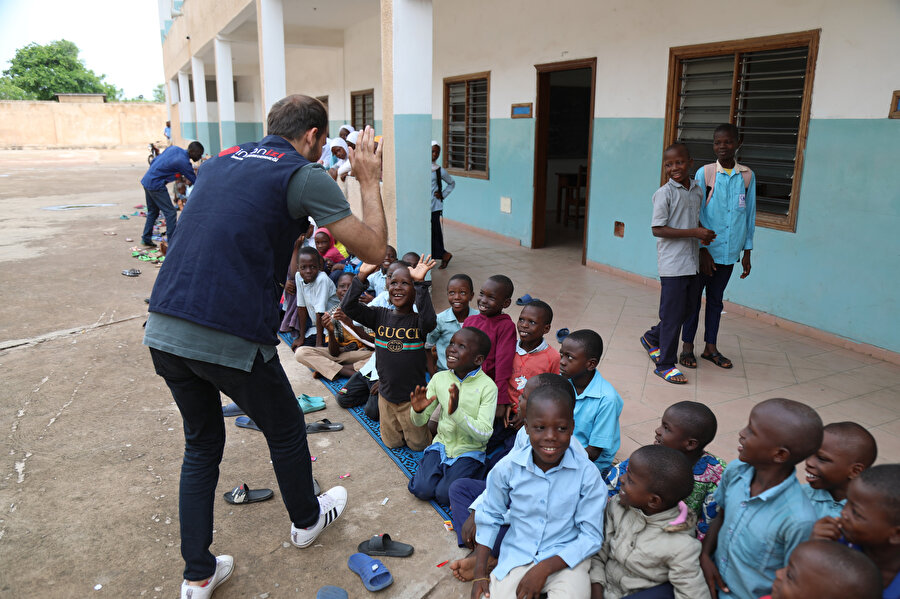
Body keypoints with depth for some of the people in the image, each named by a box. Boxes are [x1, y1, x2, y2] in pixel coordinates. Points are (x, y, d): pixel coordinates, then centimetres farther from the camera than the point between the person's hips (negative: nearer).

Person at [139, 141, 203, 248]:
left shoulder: (173, 148, 6)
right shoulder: (183, 162, -18)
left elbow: (153, 161, 14)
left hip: (146, 180, 9)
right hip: (156, 185, -9)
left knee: (153, 212, 19)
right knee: (170, 213, -4)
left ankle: (146, 239, 28)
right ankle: (172, 244, -2)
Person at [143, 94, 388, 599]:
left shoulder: (222, 160, 17)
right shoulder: (305, 176, -5)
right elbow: (374, 249, -5)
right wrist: (370, 181, 7)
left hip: (163, 329, 7)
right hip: (231, 340, -7)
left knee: (202, 444, 23)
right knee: (287, 432, 20)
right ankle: (307, 520, 45)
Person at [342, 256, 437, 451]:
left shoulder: (417, 320, -13)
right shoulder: (380, 316, -3)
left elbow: (429, 321, -37)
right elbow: (348, 307, -13)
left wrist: (420, 283, -42)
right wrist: (362, 276, -23)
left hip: (412, 397, -3)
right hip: (386, 395, 3)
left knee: (418, 445, 11)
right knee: (392, 443, 17)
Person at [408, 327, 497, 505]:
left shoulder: (487, 387, -16)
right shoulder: (439, 378, -3)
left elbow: (484, 433, -22)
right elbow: (419, 422, 3)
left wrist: (456, 412, -35)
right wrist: (417, 411, -22)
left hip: (469, 451, -3)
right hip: (442, 444, 3)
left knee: (444, 495, -18)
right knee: (422, 489, -15)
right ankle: (442, 470, 14)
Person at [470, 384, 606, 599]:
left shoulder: (587, 474, -15)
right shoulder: (507, 467, -10)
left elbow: (591, 537, -10)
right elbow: (489, 517, 3)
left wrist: (545, 568, -19)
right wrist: (480, 575, 0)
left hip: (566, 558, -1)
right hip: (517, 557, 2)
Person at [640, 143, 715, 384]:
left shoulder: (697, 190, 9)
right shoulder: (665, 193, -11)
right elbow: (658, 230, -16)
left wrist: (704, 235, 1)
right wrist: (694, 232, -19)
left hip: (692, 262, 7)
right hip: (672, 263, -7)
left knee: (687, 308, 15)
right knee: (673, 314, -2)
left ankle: (652, 338, 37)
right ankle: (665, 365, 10)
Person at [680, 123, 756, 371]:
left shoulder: (747, 176, 4)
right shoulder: (704, 173, -5)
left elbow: (750, 215, 9)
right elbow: (696, 213, -6)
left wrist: (747, 252, 8)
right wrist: (702, 250, -11)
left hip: (729, 253, 3)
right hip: (704, 251, -3)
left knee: (716, 299, 13)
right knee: (693, 297, 5)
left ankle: (711, 347, 24)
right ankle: (687, 346, 17)